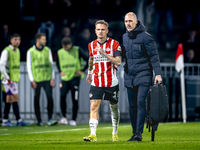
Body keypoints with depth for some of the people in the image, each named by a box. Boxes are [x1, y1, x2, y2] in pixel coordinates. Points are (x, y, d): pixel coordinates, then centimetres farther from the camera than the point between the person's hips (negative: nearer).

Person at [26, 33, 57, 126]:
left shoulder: (47, 50, 10)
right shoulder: (31, 51, 1)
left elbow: (51, 64, 13)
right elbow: (29, 67, 2)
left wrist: (52, 78, 5)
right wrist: (32, 80, -5)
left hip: (47, 79, 2)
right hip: (36, 80, -2)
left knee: (50, 97, -11)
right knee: (37, 100, 2)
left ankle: (50, 120, -11)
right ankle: (39, 120, 12)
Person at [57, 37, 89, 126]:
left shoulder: (77, 50, -2)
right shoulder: (60, 52, 9)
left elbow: (88, 60, -2)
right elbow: (58, 63, 27)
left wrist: (82, 70, -6)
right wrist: (60, 71, 11)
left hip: (75, 78, -3)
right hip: (65, 78, 3)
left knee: (75, 99, -4)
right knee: (62, 96, -13)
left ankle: (74, 120, 5)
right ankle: (64, 118, -4)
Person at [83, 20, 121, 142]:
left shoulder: (114, 44, -5)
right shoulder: (92, 45, 8)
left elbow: (118, 62, -15)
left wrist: (104, 54, -22)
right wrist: (89, 72, 28)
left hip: (112, 82, -2)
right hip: (96, 82, 2)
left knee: (114, 107, 11)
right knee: (94, 106, -14)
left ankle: (115, 133, 30)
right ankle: (93, 135, -21)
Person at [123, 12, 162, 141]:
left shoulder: (145, 37, -7)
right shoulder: (125, 37, 11)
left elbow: (154, 56, -6)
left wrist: (158, 74, -12)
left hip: (143, 75, -6)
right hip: (129, 76, 6)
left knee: (141, 103, -16)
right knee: (132, 106, 7)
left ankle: (139, 132, -17)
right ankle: (135, 133, 13)